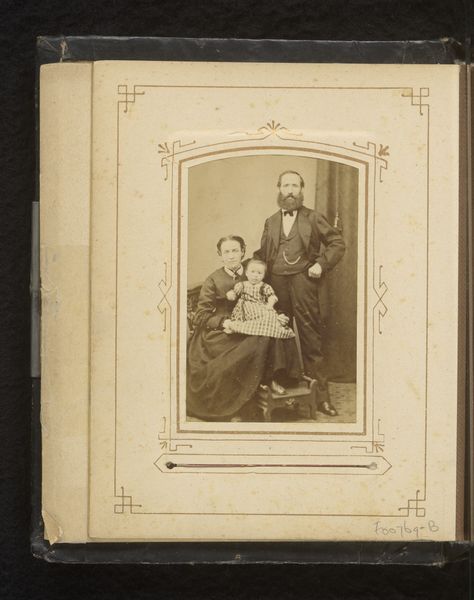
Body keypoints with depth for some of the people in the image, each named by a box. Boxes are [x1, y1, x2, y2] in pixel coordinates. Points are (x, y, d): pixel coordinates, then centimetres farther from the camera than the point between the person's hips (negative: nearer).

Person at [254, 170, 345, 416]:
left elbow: (338, 243, 6)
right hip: (276, 282, 4)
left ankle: (320, 393, -5)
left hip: (303, 280, -3)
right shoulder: (271, 222, 19)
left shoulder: (313, 218, 8)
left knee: (310, 336, -7)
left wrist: (321, 264, -6)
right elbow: (262, 253, 23)